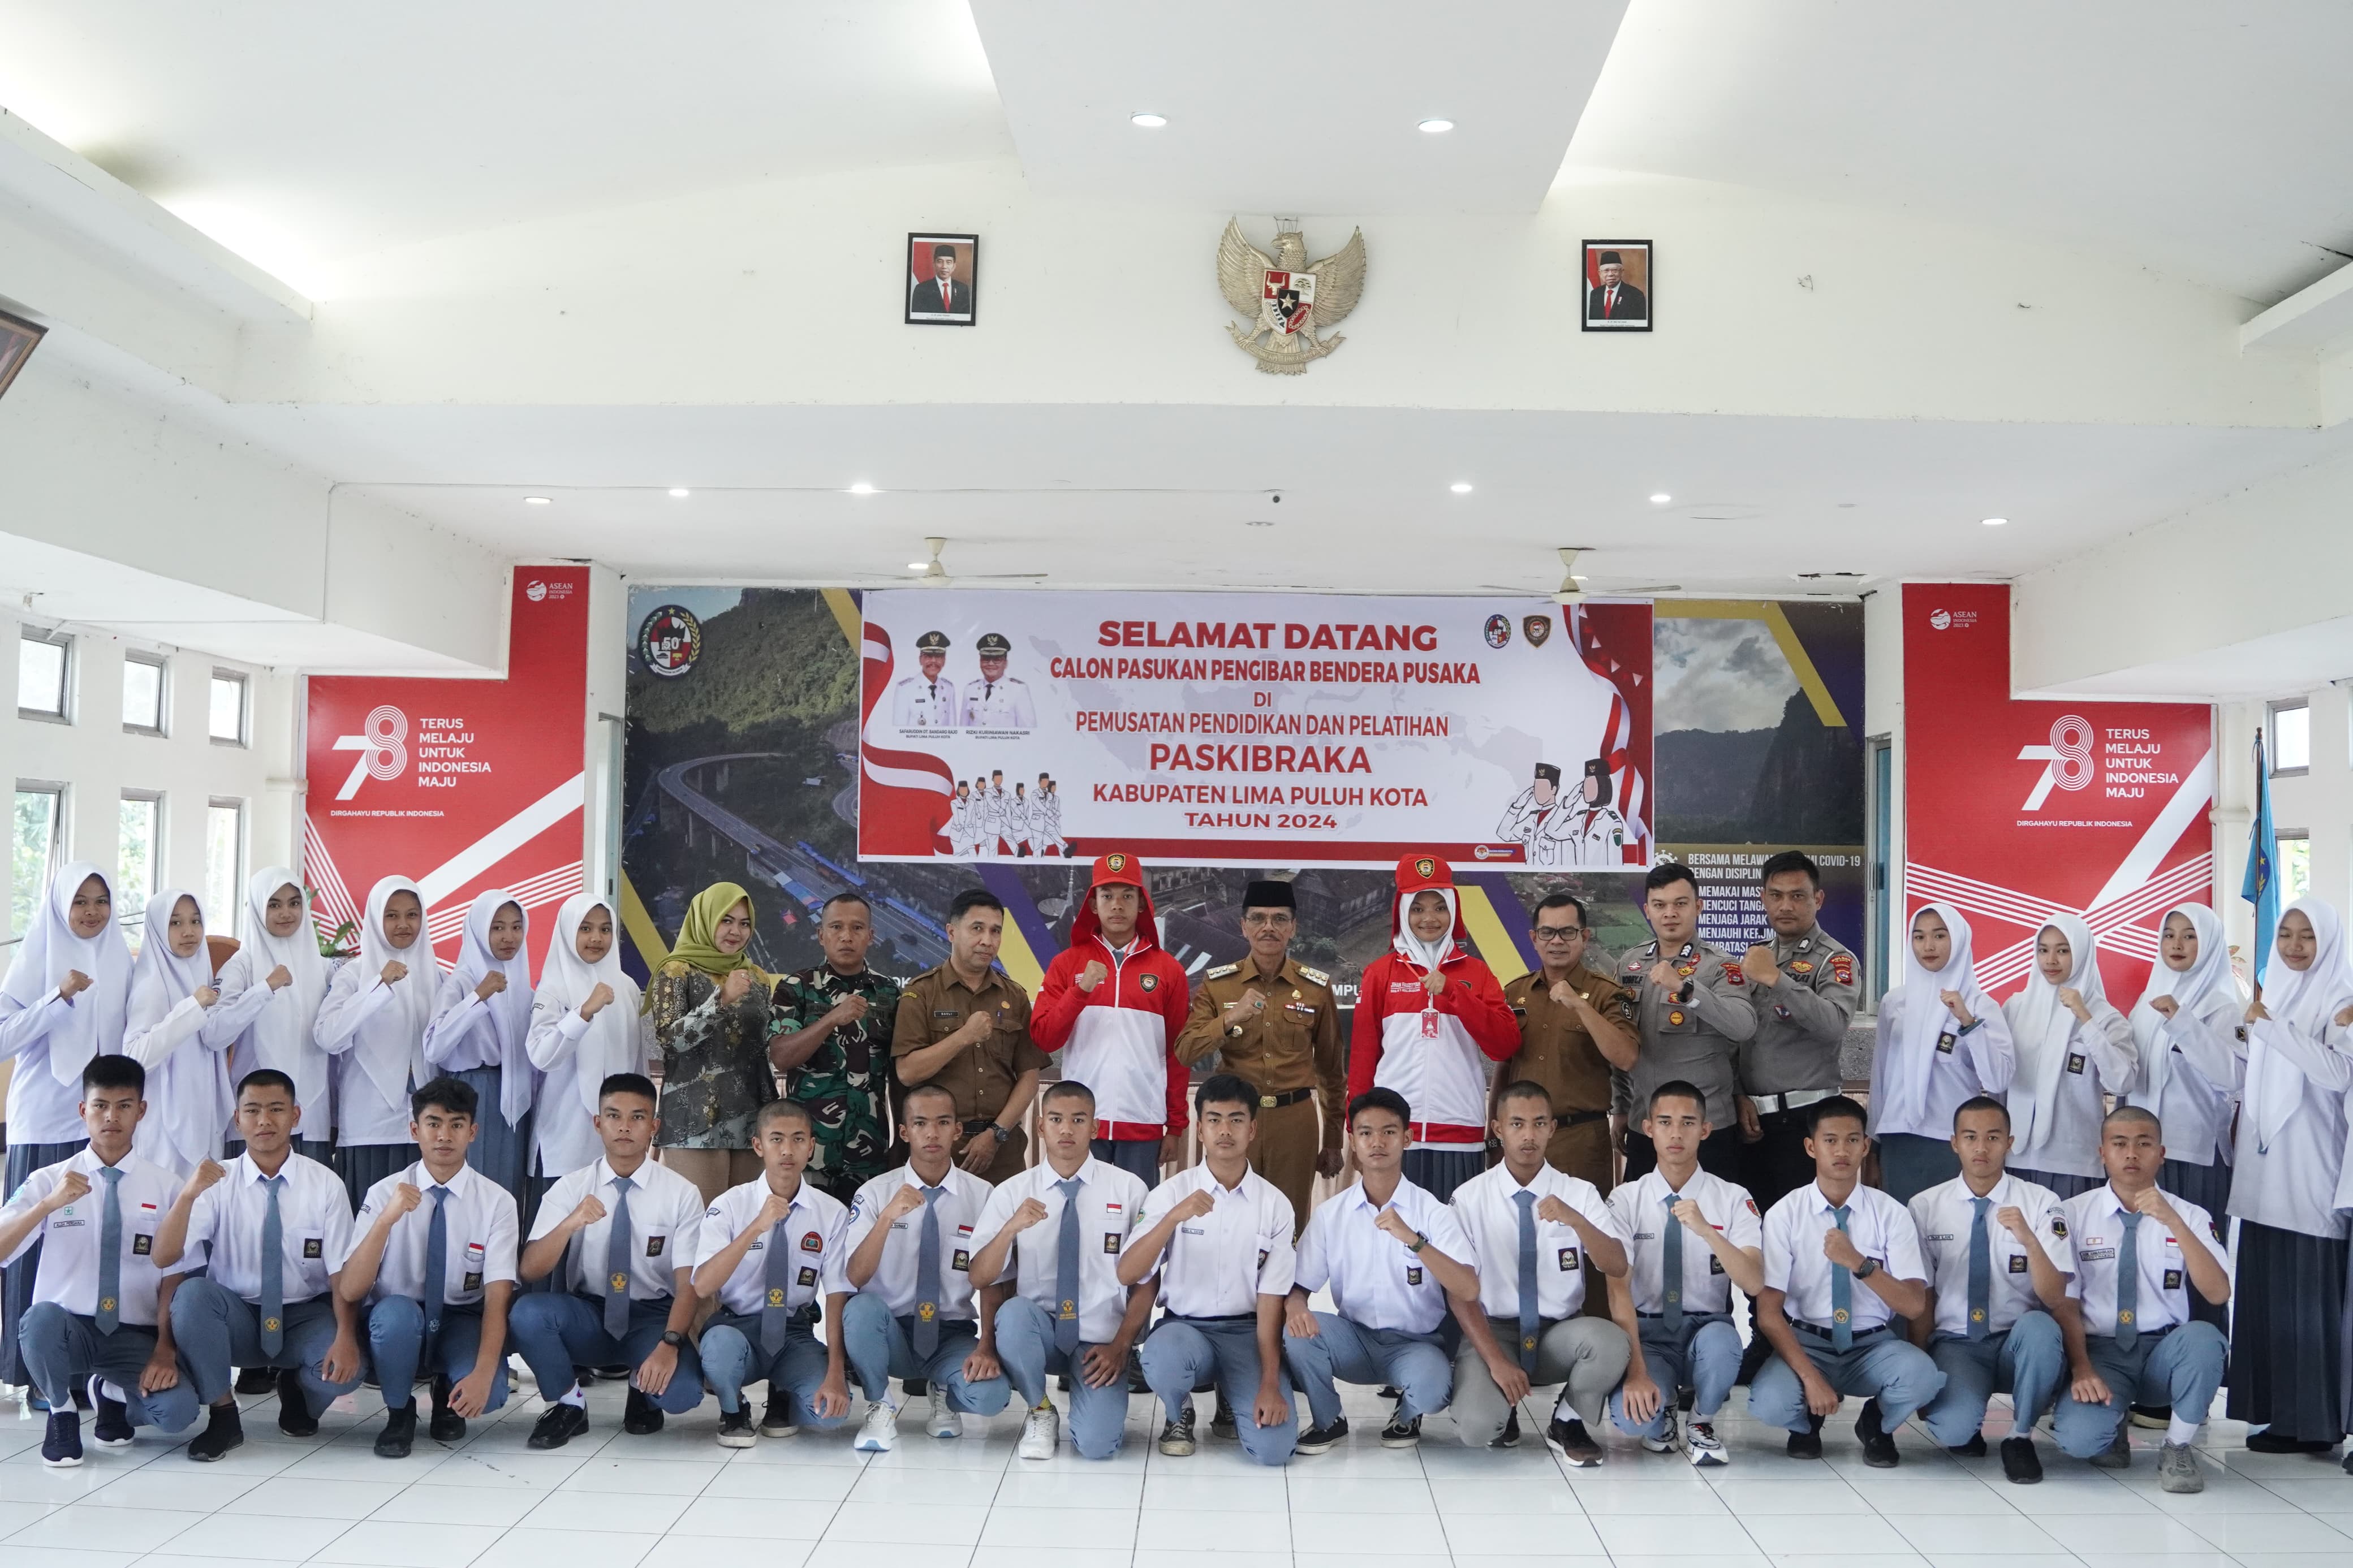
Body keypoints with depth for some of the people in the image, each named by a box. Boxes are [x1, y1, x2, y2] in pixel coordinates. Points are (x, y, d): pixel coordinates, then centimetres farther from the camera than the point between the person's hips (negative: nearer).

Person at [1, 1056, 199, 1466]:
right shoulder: (48, 1180, 0)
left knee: (178, 1410, -27)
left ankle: (114, 1394, 12)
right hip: (66, 1328, 0)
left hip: (135, 1336, 0)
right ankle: (62, 1412, -4)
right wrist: (48, 1205, -27)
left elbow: (173, 1277, -3)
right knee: (42, 1317, -37)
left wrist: (165, 1350, -15)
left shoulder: (166, 1187, -1)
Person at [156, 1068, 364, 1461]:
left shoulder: (325, 1185, -6)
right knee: (192, 1293, -31)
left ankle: (297, 1391, 9)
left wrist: (346, 1337, -27)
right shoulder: (217, 1183, -4)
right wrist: (188, 1195, -32)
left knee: (347, 1369, -31)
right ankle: (223, 1414, -12)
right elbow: (163, 1258, -15)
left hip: (305, 1318, -1)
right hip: (235, 1319, 1)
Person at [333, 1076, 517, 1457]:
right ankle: (399, 1412, -6)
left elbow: (498, 1296, -16)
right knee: (396, 1311, -35)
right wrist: (387, 1218, -32)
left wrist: (484, 1373, -32)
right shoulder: (384, 1194, -8)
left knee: (489, 1393, -31)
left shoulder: (496, 1201, -8)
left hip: (462, 1325, 0)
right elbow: (349, 1291, -17)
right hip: (398, 1324, 0)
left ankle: (448, 1398, 8)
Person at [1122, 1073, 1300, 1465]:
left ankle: (1232, 1401, 16)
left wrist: (1270, 1383, -13)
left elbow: (1271, 1300, -2)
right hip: (1183, 1326, -1)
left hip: (1246, 1332, 1)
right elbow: (1127, 1275, -14)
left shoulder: (1275, 1204, -1)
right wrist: (1173, 1218, -29)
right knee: (1163, 1360, -38)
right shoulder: (1172, 1192, -3)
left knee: (1273, 1446, -21)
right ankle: (1178, 1414, 1)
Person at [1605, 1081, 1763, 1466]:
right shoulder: (1626, 1200, -4)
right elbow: (1618, 1289, -13)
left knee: (1720, 1340, -37)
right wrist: (1636, 1370, -24)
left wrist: (1706, 1230, -33)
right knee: (1631, 1416, -31)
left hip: (1707, 1328, 1)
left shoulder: (1734, 1199, -3)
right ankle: (1663, 1408, 9)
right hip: (1648, 1332, 0)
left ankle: (1701, 1423, -3)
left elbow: (1754, 1284, -16)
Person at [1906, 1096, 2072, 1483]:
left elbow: (2055, 1300, -13)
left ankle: (2020, 1437, -11)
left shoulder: (2041, 1203, -5)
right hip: (1954, 1344, -1)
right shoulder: (1925, 1207, -2)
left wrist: (2029, 1240, -30)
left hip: (2017, 1343, 1)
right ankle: (1966, 1427, 8)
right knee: (1952, 1427, -32)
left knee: (2039, 1327, -35)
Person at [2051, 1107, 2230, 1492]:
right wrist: (2083, 1370, -18)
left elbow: (2218, 1294, -14)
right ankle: (2114, 1431, 10)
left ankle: (2178, 1448, -9)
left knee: (2203, 1338, -34)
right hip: (2100, 1351, -1)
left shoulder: (2190, 1216, 2)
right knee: (2079, 1435, -30)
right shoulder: (2075, 1213, 0)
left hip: (2165, 1352, 1)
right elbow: (2067, 1303, -3)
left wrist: (2174, 1223, -24)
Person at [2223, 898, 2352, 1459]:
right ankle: (2274, 1409, 11)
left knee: (2308, 1290, -5)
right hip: (2263, 1166, 6)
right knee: (2264, 1290, 5)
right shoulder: (2269, 994, 16)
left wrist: (2271, 1026, -20)